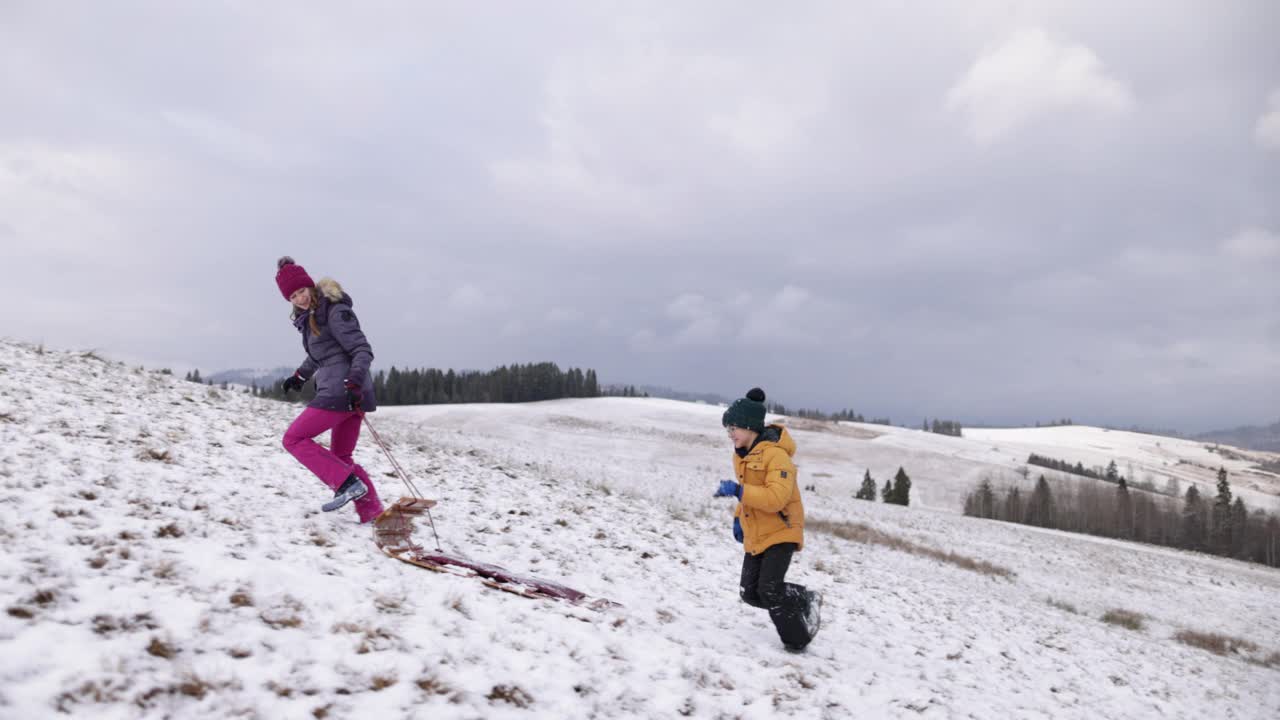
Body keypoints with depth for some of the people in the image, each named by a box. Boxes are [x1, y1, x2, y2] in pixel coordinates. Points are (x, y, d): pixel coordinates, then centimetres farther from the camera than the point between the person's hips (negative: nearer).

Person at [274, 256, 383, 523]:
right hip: (341, 392, 10)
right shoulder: (309, 317, 16)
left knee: (294, 439, -4)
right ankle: (374, 513, 12)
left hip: (342, 391, -10)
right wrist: (300, 376, 36)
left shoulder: (335, 311, -11)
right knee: (341, 456, 14)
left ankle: (348, 484, -14)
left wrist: (354, 382, -29)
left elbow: (363, 350, -17)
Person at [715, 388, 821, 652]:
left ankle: (797, 639, 7)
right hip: (755, 535, 9)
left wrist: (737, 490, -34)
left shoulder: (775, 454, -21)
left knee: (770, 590, -16)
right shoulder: (742, 454, 7)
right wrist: (738, 517, 11)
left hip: (781, 532, -9)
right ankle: (804, 601, 24)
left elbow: (776, 497, -31)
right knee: (750, 593, 5)